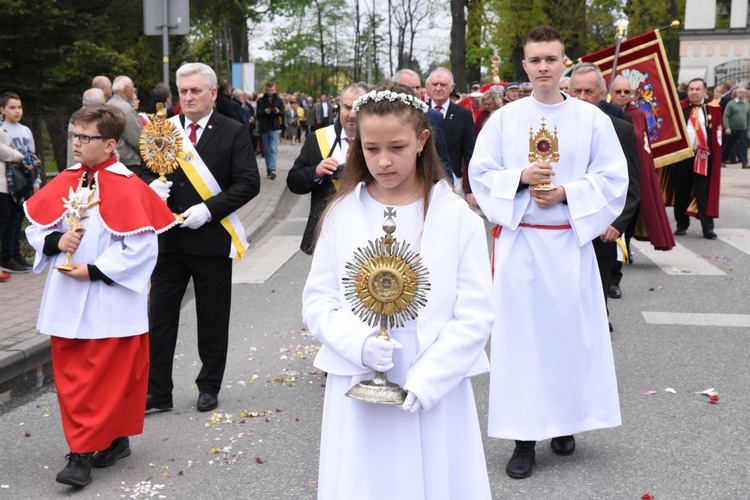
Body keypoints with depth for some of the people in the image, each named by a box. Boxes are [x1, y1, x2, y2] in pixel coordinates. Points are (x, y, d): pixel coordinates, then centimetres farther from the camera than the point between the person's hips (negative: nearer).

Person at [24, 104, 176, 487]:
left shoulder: (127, 188, -13)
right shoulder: (65, 183, 6)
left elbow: (143, 248, -17)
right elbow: (35, 227, 12)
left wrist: (94, 271, -18)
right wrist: (55, 242, -9)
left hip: (109, 305, -6)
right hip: (66, 302, 7)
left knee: (105, 379, 1)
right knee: (70, 378, 11)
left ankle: (82, 454, 10)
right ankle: (109, 440, 27)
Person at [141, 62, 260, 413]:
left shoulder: (233, 132, -4)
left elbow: (249, 183, -10)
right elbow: (144, 170, 13)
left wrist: (209, 209, -19)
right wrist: (151, 186, -11)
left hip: (211, 238, -3)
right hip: (168, 239, 3)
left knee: (212, 319, 9)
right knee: (160, 317, 5)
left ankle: (209, 387, 25)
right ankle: (157, 391, 15)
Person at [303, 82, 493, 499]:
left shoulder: (456, 216, -5)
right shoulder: (341, 214, 0)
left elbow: (475, 316, -6)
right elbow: (318, 300, 2)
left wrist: (425, 380, -14)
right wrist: (358, 343, -16)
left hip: (435, 392, -1)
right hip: (358, 392, 2)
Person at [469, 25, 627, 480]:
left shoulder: (592, 118, 1)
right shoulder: (504, 118, 3)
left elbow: (613, 179, 0)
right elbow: (481, 174, 3)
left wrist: (567, 193, -13)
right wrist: (519, 177, -14)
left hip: (570, 242, 0)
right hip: (518, 242, 0)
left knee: (571, 331, 5)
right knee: (521, 334, 2)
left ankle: (565, 421, 24)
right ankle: (525, 436, 10)